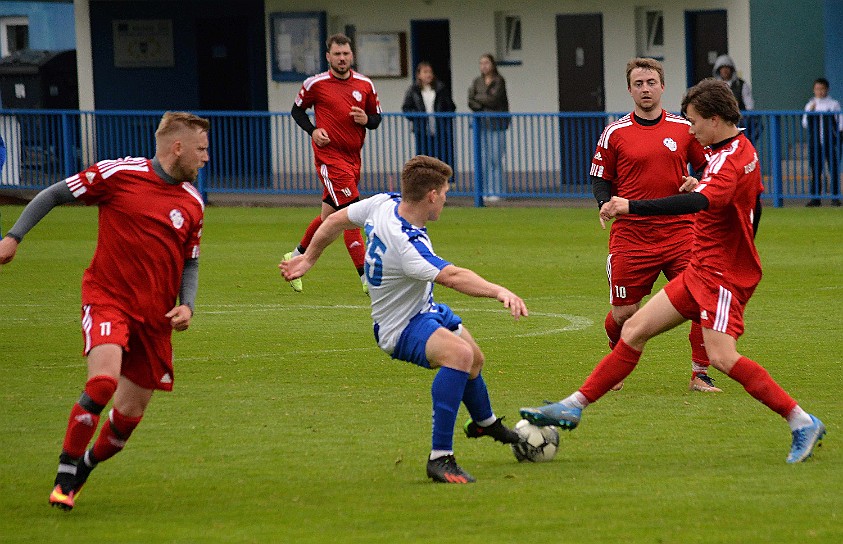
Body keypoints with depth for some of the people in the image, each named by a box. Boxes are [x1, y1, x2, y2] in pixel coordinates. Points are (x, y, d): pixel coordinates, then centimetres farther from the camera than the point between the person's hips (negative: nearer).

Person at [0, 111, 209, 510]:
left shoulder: (192, 203, 6)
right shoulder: (118, 174, -7)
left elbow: (190, 262, 18)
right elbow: (54, 195, 2)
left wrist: (187, 305, 1)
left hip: (155, 314, 5)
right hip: (107, 296, -5)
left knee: (130, 414, 2)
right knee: (103, 380, -27)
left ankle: (84, 467, 31)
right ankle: (64, 478, -12)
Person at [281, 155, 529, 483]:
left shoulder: (383, 204, -12)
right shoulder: (407, 244, -37)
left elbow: (336, 221, 4)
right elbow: (452, 277, -51)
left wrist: (308, 259, 19)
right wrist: (499, 292, -62)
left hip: (424, 309, 10)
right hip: (402, 329, -10)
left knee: (475, 359, 29)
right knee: (459, 353, -38)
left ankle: (485, 422, 61)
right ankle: (440, 458, -37)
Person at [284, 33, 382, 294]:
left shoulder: (365, 85, 6)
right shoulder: (315, 84, -4)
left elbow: (376, 117, 14)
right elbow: (297, 110, 9)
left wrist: (366, 120, -9)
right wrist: (313, 130, -9)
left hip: (352, 157, 6)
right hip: (329, 156, -6)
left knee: (329, 216, 16)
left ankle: (296, 257, 38)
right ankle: (366, 279, -13)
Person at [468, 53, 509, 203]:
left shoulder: (499, 81, -1)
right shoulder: (478, 82, 13)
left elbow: (494, 99, -11)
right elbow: (471, 101, 6)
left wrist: (478, 98, 2)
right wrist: (482, 108, -12)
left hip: (496, 124, -4)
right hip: (481, 123, 4)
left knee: (495, 158, -7)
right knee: (483, 159, 1)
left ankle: (496, 192, -3)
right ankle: (485, 191, 6)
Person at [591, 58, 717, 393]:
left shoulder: (684, 129, 6)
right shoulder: (615, 133, 3)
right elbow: (600, 178, 10)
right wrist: (605, 203, -10)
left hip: (679, 231, 1)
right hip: (631, 235, -1)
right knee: (624, 313, 0)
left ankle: (700, 374, 0)